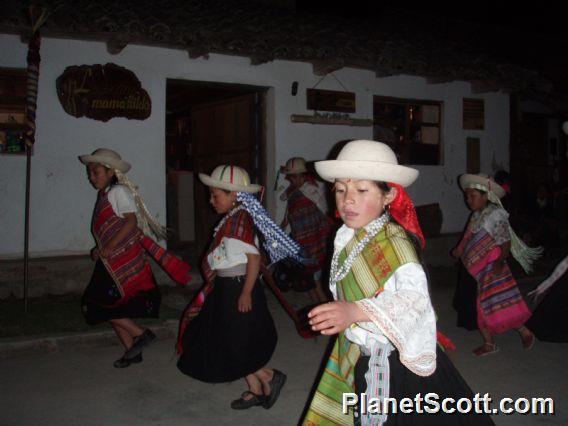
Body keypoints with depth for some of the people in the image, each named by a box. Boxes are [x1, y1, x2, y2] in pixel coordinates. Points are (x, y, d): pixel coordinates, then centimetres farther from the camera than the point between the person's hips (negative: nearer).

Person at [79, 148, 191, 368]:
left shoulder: (118, 191, -11)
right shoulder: (103, 196, 15)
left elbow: (131, 222, -21)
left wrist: (108, 249, -21)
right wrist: (99, 250, 5)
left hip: (124, 261, -9)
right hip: (112, 263, 9)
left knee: (100, 305, -9)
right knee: (115, 309, 13)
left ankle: (141, 334, 1)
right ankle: (132, 351, 23)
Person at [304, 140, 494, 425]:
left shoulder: (393, 243, -23)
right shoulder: (347, 238, 1)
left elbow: (414, 295, -38)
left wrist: (356, 311, -50)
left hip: (395, 359, -7)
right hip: (361, 356, 7)